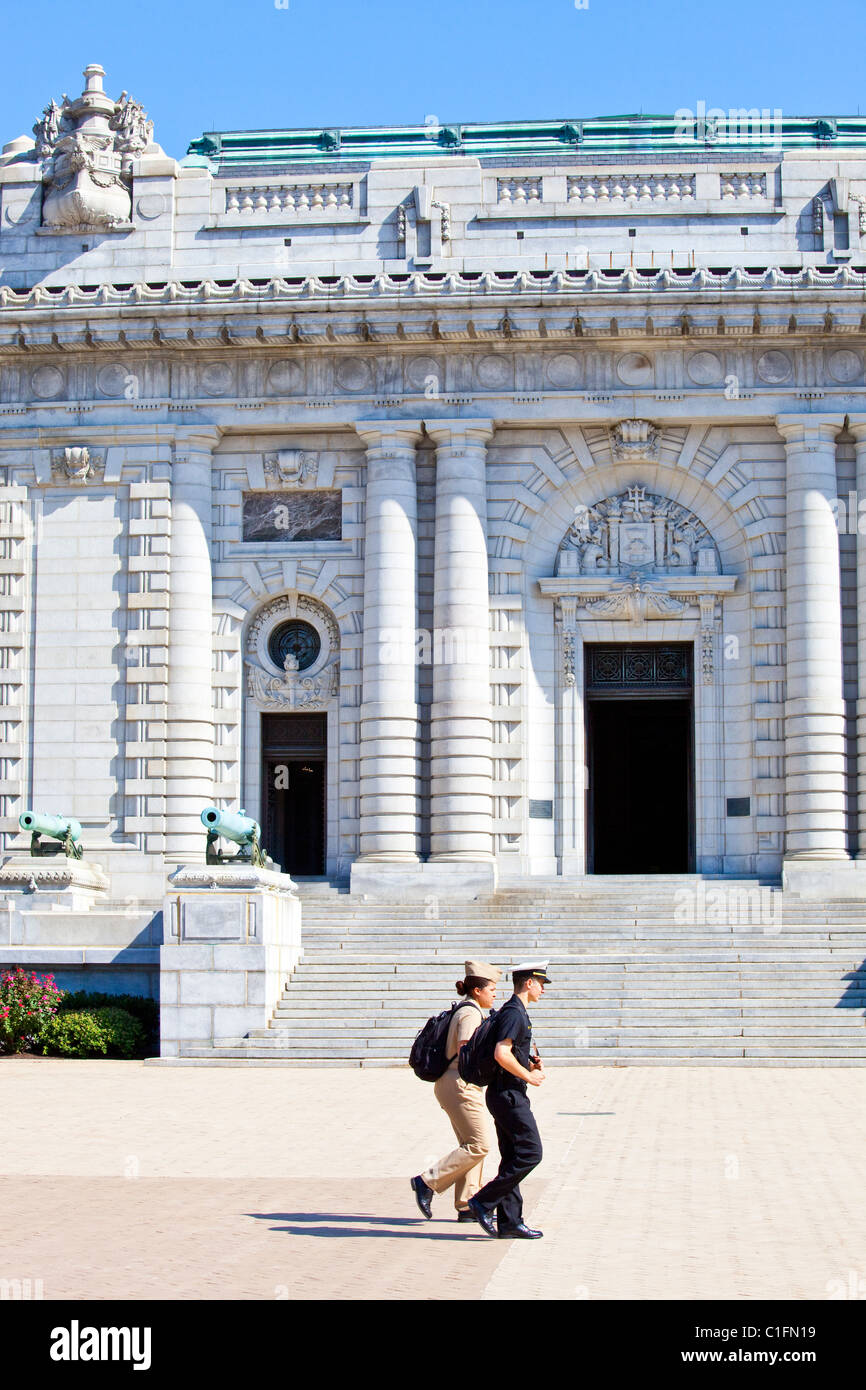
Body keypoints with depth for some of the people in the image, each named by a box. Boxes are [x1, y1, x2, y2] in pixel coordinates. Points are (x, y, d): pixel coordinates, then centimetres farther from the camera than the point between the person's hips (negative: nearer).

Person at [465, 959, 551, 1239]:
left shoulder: (512, 1012, 19)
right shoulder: (514, 1013, -15)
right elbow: (501, 1054, -26)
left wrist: (531, 1063, 13)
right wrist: (529, 1076, -15)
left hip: (505, 1095, 11)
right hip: (509, 1094, -11)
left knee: (513, 1157, 9)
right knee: (530, 1152, -9)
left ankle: (509, 1222, 10)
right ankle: (484, 1202, -7)